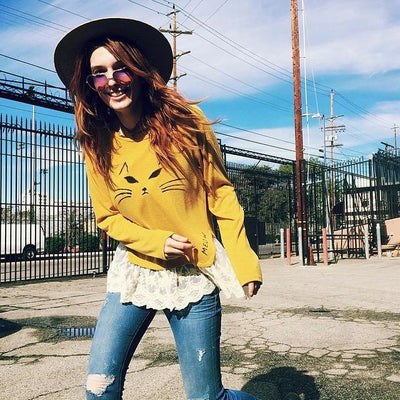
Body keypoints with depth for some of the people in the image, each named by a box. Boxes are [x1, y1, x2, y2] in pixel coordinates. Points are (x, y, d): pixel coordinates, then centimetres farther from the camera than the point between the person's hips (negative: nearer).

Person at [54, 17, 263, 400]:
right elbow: (108, 217, 5)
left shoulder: (185, 121, -9)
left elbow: (220, 193, -4)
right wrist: (156, 242, -13)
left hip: (193, 276, -2)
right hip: (134, 273, 3)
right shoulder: (98, 145, -2)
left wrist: (244, 262, -10)